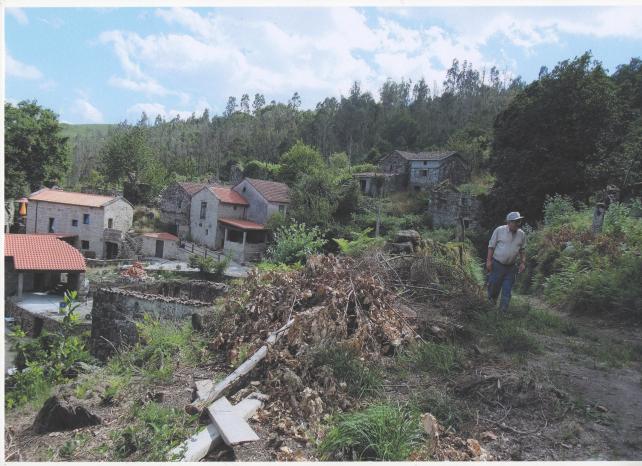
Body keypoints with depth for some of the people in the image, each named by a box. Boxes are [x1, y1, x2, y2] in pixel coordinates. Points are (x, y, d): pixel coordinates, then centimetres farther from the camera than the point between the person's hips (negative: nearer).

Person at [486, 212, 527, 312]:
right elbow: (491, 246, -4)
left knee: (507, 291, 4)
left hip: (511, 266, 3)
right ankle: (492, 298, 41)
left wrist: (523, 263, 5)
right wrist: (489, 260, -8)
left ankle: (503, 310, 13)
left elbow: (522, 250, 13)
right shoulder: (499, 230, -9)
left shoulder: (522, 234, 2)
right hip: (497, 264, -2)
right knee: (494, 284, 9)